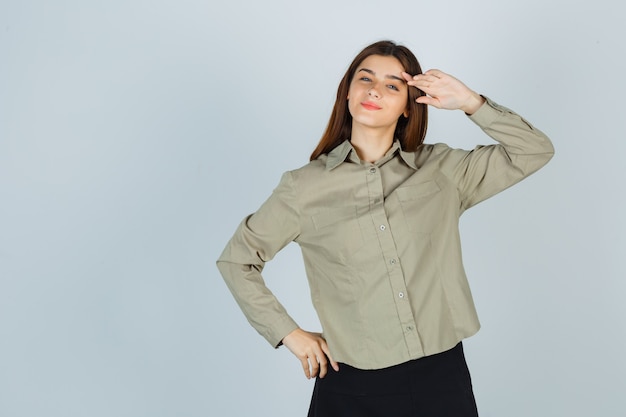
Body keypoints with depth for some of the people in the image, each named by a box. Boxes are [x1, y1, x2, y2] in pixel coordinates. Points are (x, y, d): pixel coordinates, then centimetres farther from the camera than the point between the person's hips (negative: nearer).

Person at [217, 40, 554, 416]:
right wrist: (289, 333, 0)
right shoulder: (306, 186, -3)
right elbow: (236, 260, 5)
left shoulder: (442, 169, 2)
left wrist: (471, 102, -8)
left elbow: (535, 151, 2)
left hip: (443, 377, 2)